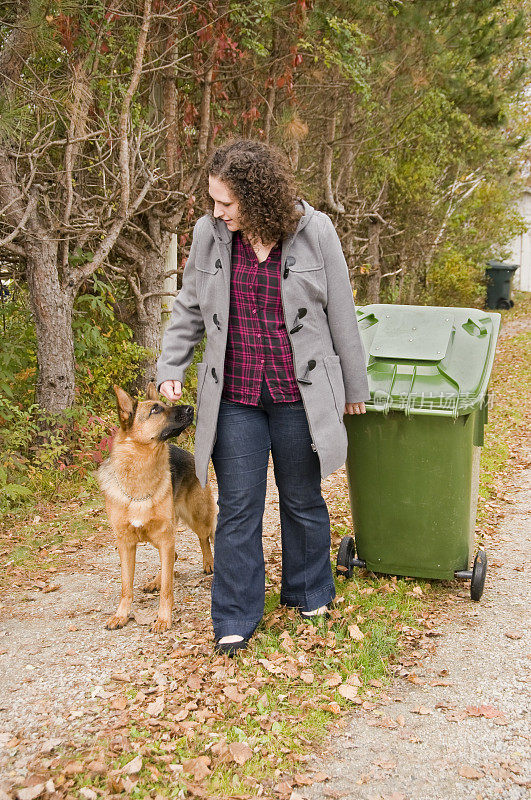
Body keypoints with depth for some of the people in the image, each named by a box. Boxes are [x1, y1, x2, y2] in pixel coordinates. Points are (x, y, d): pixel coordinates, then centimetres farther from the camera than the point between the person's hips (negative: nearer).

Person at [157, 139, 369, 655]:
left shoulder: (314, 232, -7)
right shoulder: (208, 234, -1)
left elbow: (341, 315, 1)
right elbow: (188, 310, 11)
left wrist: (353, 386, 6)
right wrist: (170, 370, 3)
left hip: (299, 395, -1)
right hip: (234, 395, 1)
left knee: (302, 499, 13)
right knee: (237, 507, 4)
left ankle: (309, 596, 35)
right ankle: (235, 619, 18)